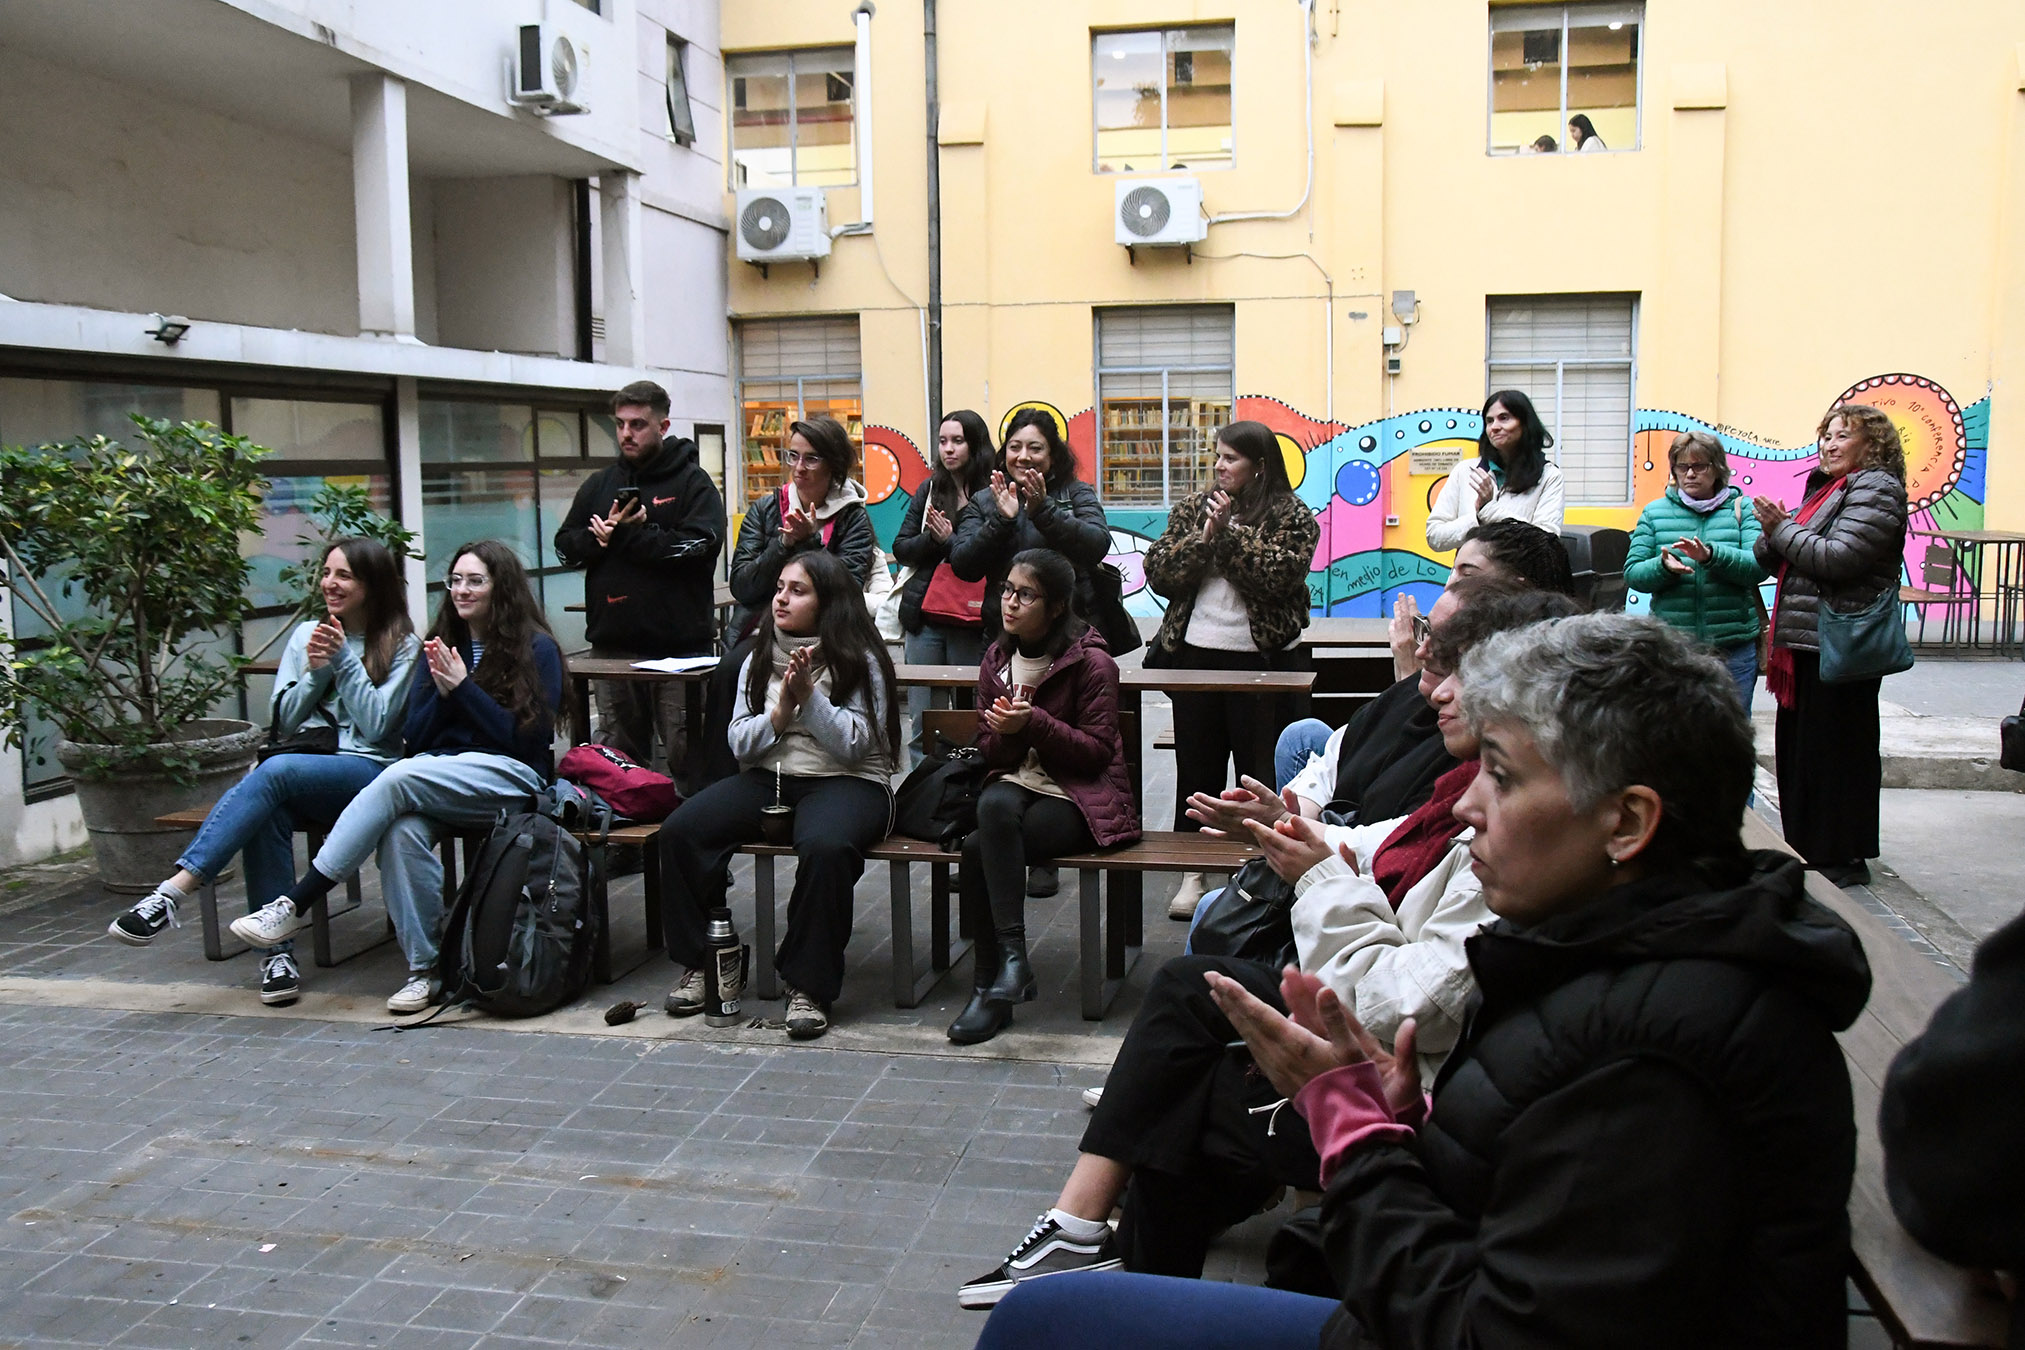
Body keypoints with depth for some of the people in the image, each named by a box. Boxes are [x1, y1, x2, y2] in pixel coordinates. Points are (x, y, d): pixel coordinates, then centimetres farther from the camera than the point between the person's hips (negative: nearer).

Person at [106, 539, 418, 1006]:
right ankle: (277, 952, -29)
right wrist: (315, 671, -4)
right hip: (304, 768, 4)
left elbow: (377, 726, -6)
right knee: (269, 809, -33)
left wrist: (344, 659, -8)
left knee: (276, 771, -34)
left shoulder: (401, 646, 5)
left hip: (369, 771, -4)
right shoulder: (307, 634, 18)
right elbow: (283, 723, 12)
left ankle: (173, 893, -36)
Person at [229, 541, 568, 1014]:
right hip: (438, 774, 4)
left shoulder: (537, 650, 2)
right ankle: (423, 968, -23)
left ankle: (295, 904, -27)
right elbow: (414, 739, 14)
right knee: (403, 830, -32)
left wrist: (463, 687, -10)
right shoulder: (440, 647, 18)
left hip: (510, 779, -4)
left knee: (398, 779, -32)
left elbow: (526, 740, -6)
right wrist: (441, 692, -5)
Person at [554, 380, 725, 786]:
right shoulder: (599, 484, 17)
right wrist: (598, 536, -10)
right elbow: (565, 546, 12)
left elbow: (699, 546, -15)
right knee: (617, 756, 12)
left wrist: (628, 535, -13)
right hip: (612, 641, 5)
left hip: (679, 644, -5)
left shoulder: (693, 482, 1)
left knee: (687, 753, -2)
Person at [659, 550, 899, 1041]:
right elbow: (739, 742, 9)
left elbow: (856, 744, -9)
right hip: (767, 778, 5)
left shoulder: (860, 661, -1)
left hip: (845, 781, -5)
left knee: (824, 846, -38)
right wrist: (779, 714, -9)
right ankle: (701, 962, -3)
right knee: (679, 830, -19)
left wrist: (809, 695, -17)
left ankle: (809, 986, -22)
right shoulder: (759, 659, 13)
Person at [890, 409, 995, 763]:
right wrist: (933, 538, -7)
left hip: (971, 618, -4)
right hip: (925, 616, 4)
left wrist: (950, 541, -15)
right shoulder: (928, 491, 13)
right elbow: (901, 548, 10)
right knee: (921, 721, 6)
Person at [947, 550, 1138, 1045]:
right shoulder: (996, 661, 13)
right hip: (1016, 782, 5)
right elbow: (991, 751, 14)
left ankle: (991, 985, -19)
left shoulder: (1091, 663, -5)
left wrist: (1034, 723, -20)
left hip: (1079, 795, -5)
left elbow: (1098, 750, -9)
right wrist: (1005, 731, -11)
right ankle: (1012, 958, -29)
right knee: (993, 804, -33)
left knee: (979, 850, -29)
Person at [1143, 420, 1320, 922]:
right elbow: (1158, 573, 1)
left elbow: (1278, 575, -18)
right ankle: (1192, 871, 20)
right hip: (1195, 654, 4)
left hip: (1260, 659, -3)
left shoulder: (1292, 517, -1)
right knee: (1196, 767, 10)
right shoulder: (1193, 507, 10)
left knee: (1260, 769, 2)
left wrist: (1230, 530, -15)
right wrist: (1204, 535, -12)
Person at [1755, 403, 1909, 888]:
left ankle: (1843, 859, 6)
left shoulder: (1877, 488, -9)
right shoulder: (1826, 488, 19)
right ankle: (1807, 851, 24)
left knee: (1836, 750, -3)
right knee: (1796, 747, 14)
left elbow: (1838, 558, -22)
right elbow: (1775, 561, 16)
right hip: (1807, 642, 10)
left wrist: (1783, 528, -10)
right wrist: (1773, 532, -4)